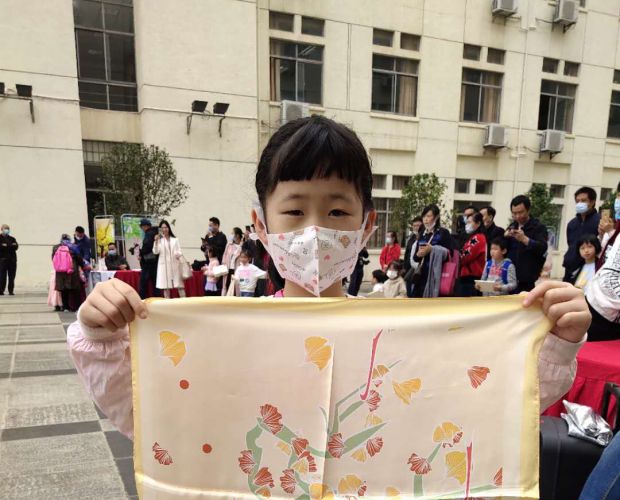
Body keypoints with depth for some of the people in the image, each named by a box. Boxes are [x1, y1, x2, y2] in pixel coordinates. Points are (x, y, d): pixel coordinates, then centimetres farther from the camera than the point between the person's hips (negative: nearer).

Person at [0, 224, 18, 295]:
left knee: (12, 276, 1)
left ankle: (11, 291, 4)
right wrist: (11, 246, -15)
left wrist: (6, 246, -10)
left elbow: (16, 247, 2)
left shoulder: (12, 239, 18)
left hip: (12, 259, 3)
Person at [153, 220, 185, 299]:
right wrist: (156, 242, -19)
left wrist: (179, 254, -17)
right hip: (164, 265, -1)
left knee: (179, 284, -2)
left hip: (175, 264, 1)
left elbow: (179, 251, 6)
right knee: (166, 285, 1)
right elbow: (155, 252, -6)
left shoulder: (175, 239, 9)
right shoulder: (159, 240, 5)